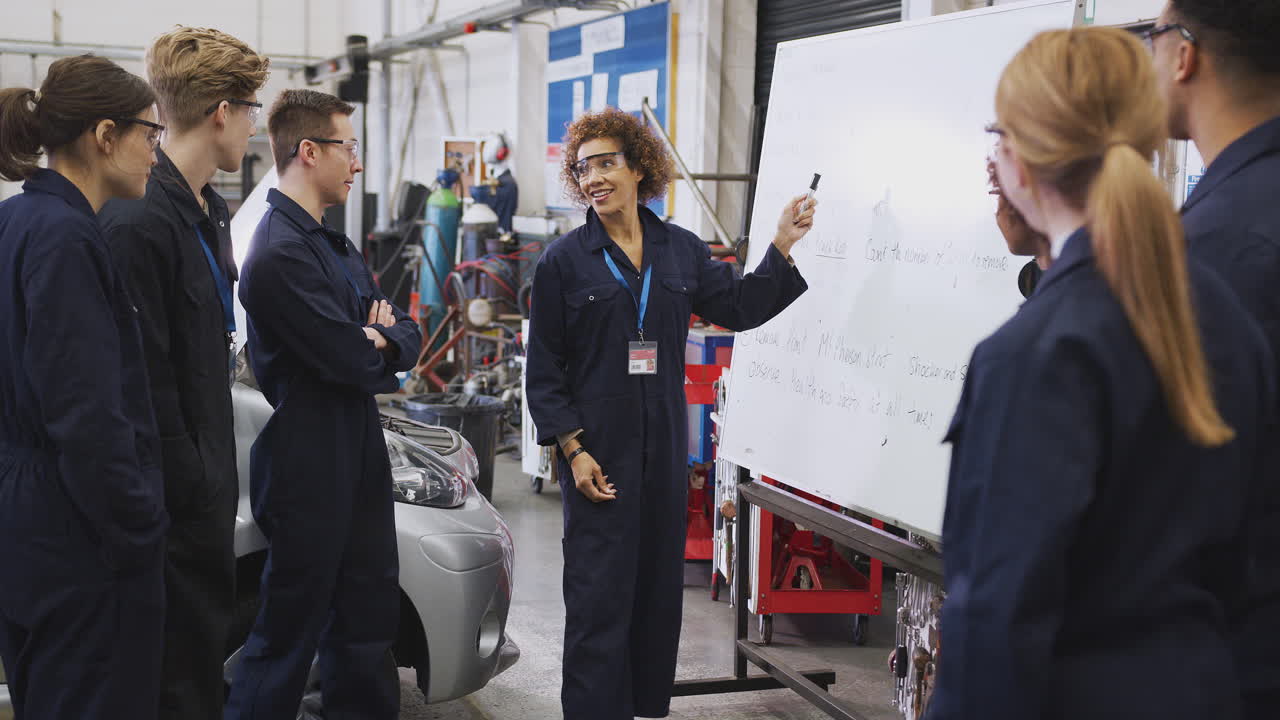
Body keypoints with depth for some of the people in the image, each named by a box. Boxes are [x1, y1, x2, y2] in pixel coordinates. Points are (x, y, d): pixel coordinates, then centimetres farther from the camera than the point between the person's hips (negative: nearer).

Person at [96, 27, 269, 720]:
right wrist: (187, 482, -18)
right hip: (178, 491, -10)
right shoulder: (139, 219, -21)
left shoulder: (210, 210, 11)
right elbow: (146, 377, -21)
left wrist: (214, 469, 14)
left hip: (206, 474, 10)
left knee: (209, 632, 18)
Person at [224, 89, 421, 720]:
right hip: (311, 473, -10)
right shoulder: (280, 254, -19)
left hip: (359, 463, 10)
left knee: (367, 624, 17)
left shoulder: (334, 245, 14)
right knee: (289, 637, 1)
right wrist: (378, 346, 0)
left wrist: (380, 338, -12)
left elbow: (406, 336, 11)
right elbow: (352, 364, -22)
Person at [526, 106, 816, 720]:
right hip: (598, 449, -4)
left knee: (660, 584, 11)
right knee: (599, 594, -4)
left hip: (664, 443, 4)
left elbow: (739, 307, 11)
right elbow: (545, 368, -3)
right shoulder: (563, 261, -3)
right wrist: (573, 449, -11)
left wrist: (783, 247, 2)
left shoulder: (681, 249, 7)